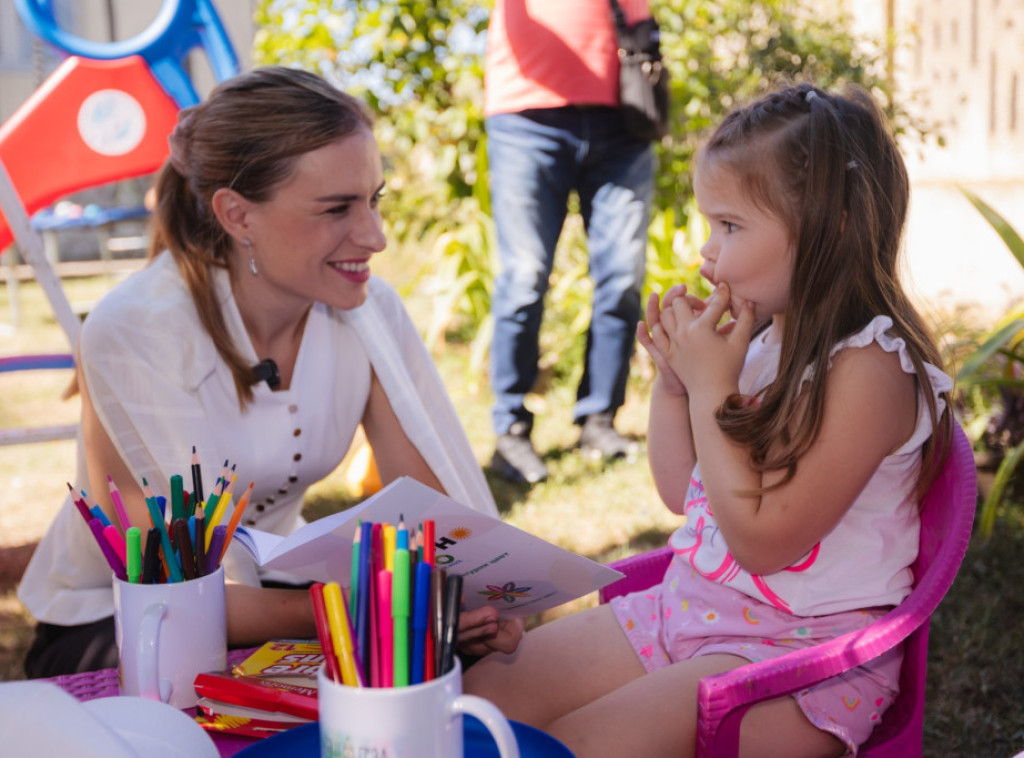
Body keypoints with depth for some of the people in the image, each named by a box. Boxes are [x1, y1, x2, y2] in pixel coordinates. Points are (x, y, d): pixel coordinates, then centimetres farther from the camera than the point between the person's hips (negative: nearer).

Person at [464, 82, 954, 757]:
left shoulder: (868, 365, -19)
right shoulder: (756, 336, 4)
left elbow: (761, 541, -22)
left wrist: (710, 387, -19)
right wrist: (673, 379, -2)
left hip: (800, 650, -8)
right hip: (685, 602, 8)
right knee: (483, 692, 0)